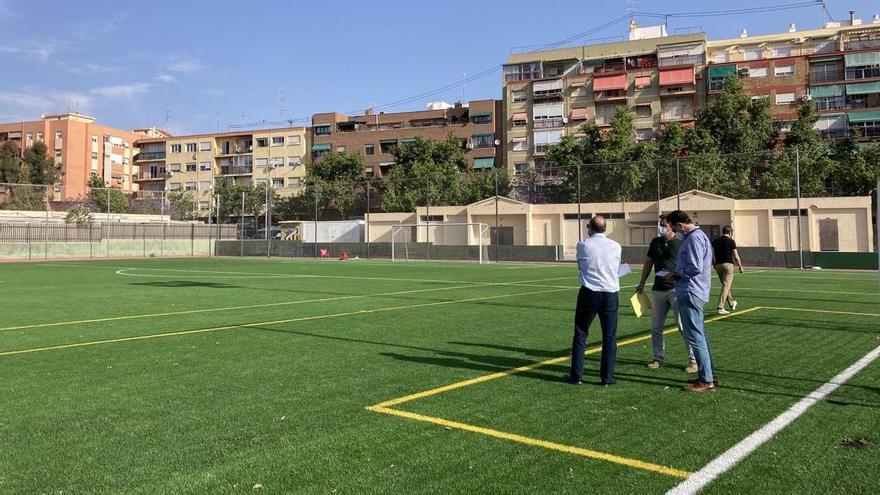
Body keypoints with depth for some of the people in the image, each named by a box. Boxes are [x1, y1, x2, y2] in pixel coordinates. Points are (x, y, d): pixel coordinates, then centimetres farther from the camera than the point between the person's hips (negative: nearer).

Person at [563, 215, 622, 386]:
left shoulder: (583, 245, -3)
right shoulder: (616, 246, 1)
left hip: (589, 294, -1)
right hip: (610, 294, 1)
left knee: (580, 335, 9)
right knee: (610, 337, 8)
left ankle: (576, 376, 11)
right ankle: (607, 377, 10)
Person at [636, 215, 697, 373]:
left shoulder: (681, 243, -3)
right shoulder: (655, 242, 12)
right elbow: (648, 263, 20)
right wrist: (642, 283, 19)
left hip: (676, 289, -5)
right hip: (658, 289, 6)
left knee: (683, 326, -6)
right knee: (656, 327, 9)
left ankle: (693, 360, 2)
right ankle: (659, 358, 21)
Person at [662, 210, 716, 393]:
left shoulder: (694, 238, -17)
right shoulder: (699, 235, 16)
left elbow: (695, 268, -22)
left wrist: (675, 275, -9)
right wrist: (678, 274, 12)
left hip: (690, 293, -11)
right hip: (696, 292, 11)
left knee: (695, 337, -6)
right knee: (700, 335, 16)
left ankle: (706, 381, -1)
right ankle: (708, 375, 24)